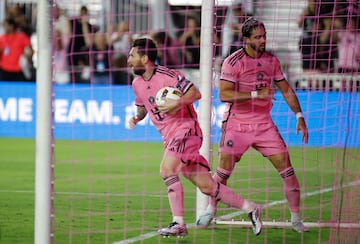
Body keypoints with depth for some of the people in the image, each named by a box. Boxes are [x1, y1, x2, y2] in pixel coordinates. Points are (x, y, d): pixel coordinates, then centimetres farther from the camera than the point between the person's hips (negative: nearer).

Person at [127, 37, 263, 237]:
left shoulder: (166, 75, -13)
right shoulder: (137, 84, 11)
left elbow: (196, 93, -15)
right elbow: (142, 107, 27)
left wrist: (177, 103, -29)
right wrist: (136, 118, 6)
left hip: (186, 128, -8)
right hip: (169, 137, 8)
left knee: (167, 170, -25)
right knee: (206, 186, 3)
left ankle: (179, 224, -21)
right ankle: (251, 208, 13)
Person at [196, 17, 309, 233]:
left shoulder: (271, 60, 5)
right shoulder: (233, 62, -11)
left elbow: (286, 90, 15)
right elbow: (224, 94, -21)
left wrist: (300, 116, 8)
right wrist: (255, 94, -28)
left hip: (264, 124, 4)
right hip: (237, 124, -4)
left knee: (286, 168, -6)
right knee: (224, 170, -7)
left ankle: (296, 218, 3)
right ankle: (210, 210, 16)